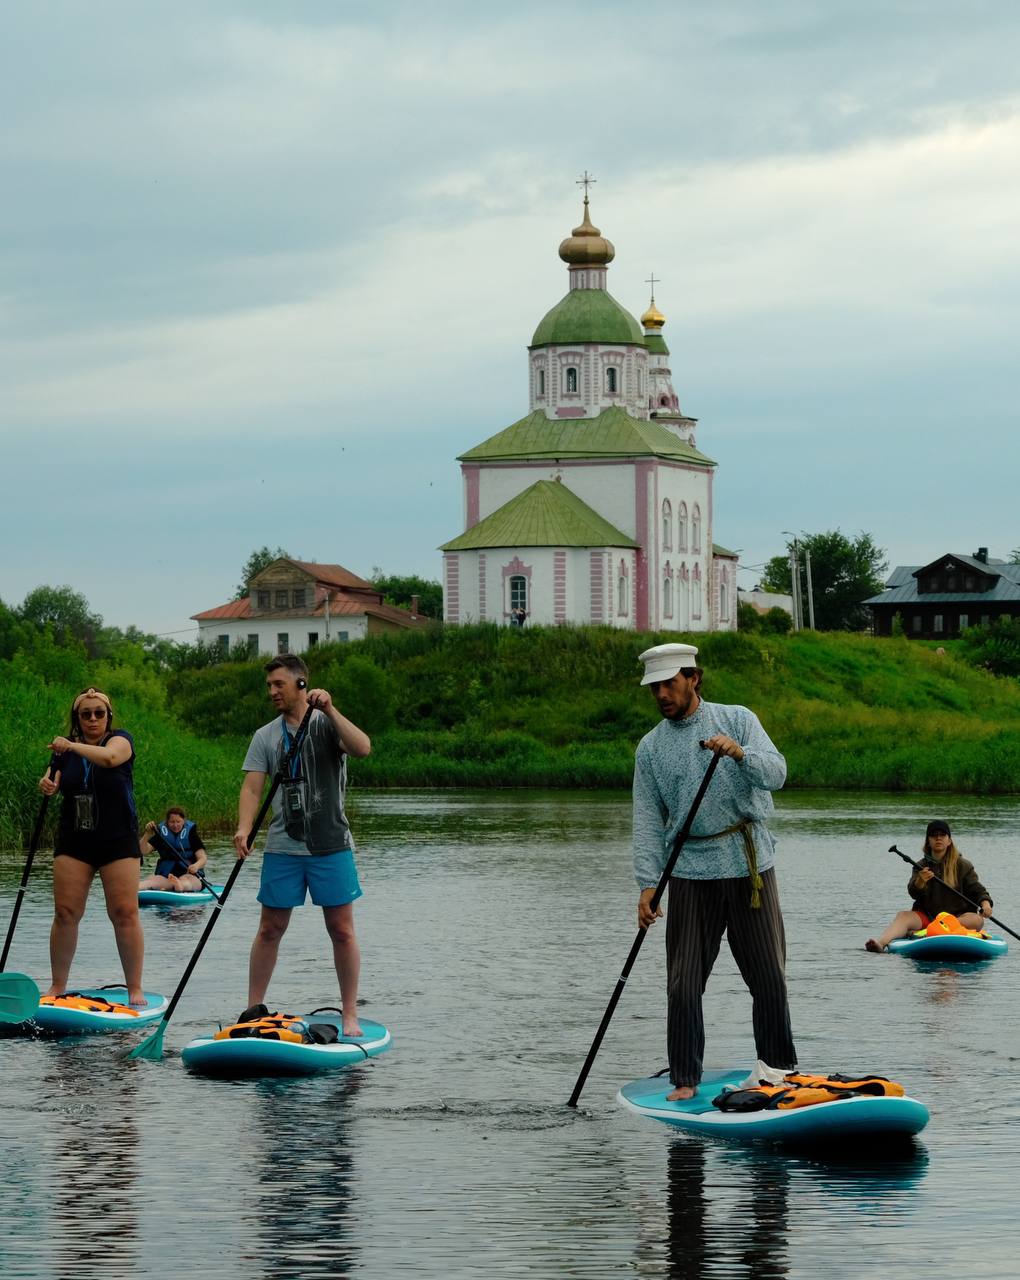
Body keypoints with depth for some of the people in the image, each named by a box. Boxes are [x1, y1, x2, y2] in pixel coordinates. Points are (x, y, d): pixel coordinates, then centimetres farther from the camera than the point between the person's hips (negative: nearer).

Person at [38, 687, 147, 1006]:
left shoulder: (120, 740, -2)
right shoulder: (65, 749, 10)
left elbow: (109, 757, -24)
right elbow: (55, 781, -2)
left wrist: (72, 746, -34)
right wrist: (47, 784, -24)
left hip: (118, 840, -3)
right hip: (74, 841, 3)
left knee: (124, 913, -8)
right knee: (65, 912, -4)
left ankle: (135, 989, -4)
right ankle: (57, 986, 4)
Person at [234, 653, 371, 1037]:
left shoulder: (327, 724, 0)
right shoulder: (265, 736, 8)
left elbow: (362, 747, -20)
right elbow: (252, 788, -1)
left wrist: (329, 710, -25)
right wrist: (244, 828, -18)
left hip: (331, 844, -3)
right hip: (282, 847, 3)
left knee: (341, 930, -1)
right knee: (270, 930, 5)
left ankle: (350, 1015, 5)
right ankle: (253, 1010, 14)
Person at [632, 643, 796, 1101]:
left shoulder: (738, 720, 3)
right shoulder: (650, 748, 8)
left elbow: (776, 774, -9)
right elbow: (648, 821, 5)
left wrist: (740, 753, -29)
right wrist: (647, 884, -5)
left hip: (749, 863, -1)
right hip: (690, 873, 1)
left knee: (767, 974, 3)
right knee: (683, 984, -2)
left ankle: (775, 1063, 19)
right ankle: (685, 1080, 5)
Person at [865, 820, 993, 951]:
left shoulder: (963, 866, 6)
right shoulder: (922, 866, 7)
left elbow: (977, 889, 2)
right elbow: (913, 893, -8)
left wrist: (985, 903, -20)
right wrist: (920, 881, -31)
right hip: (926, 916, 1)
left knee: (977, 920, -31)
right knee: (902, 916, -23)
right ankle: (880, 943, -51)